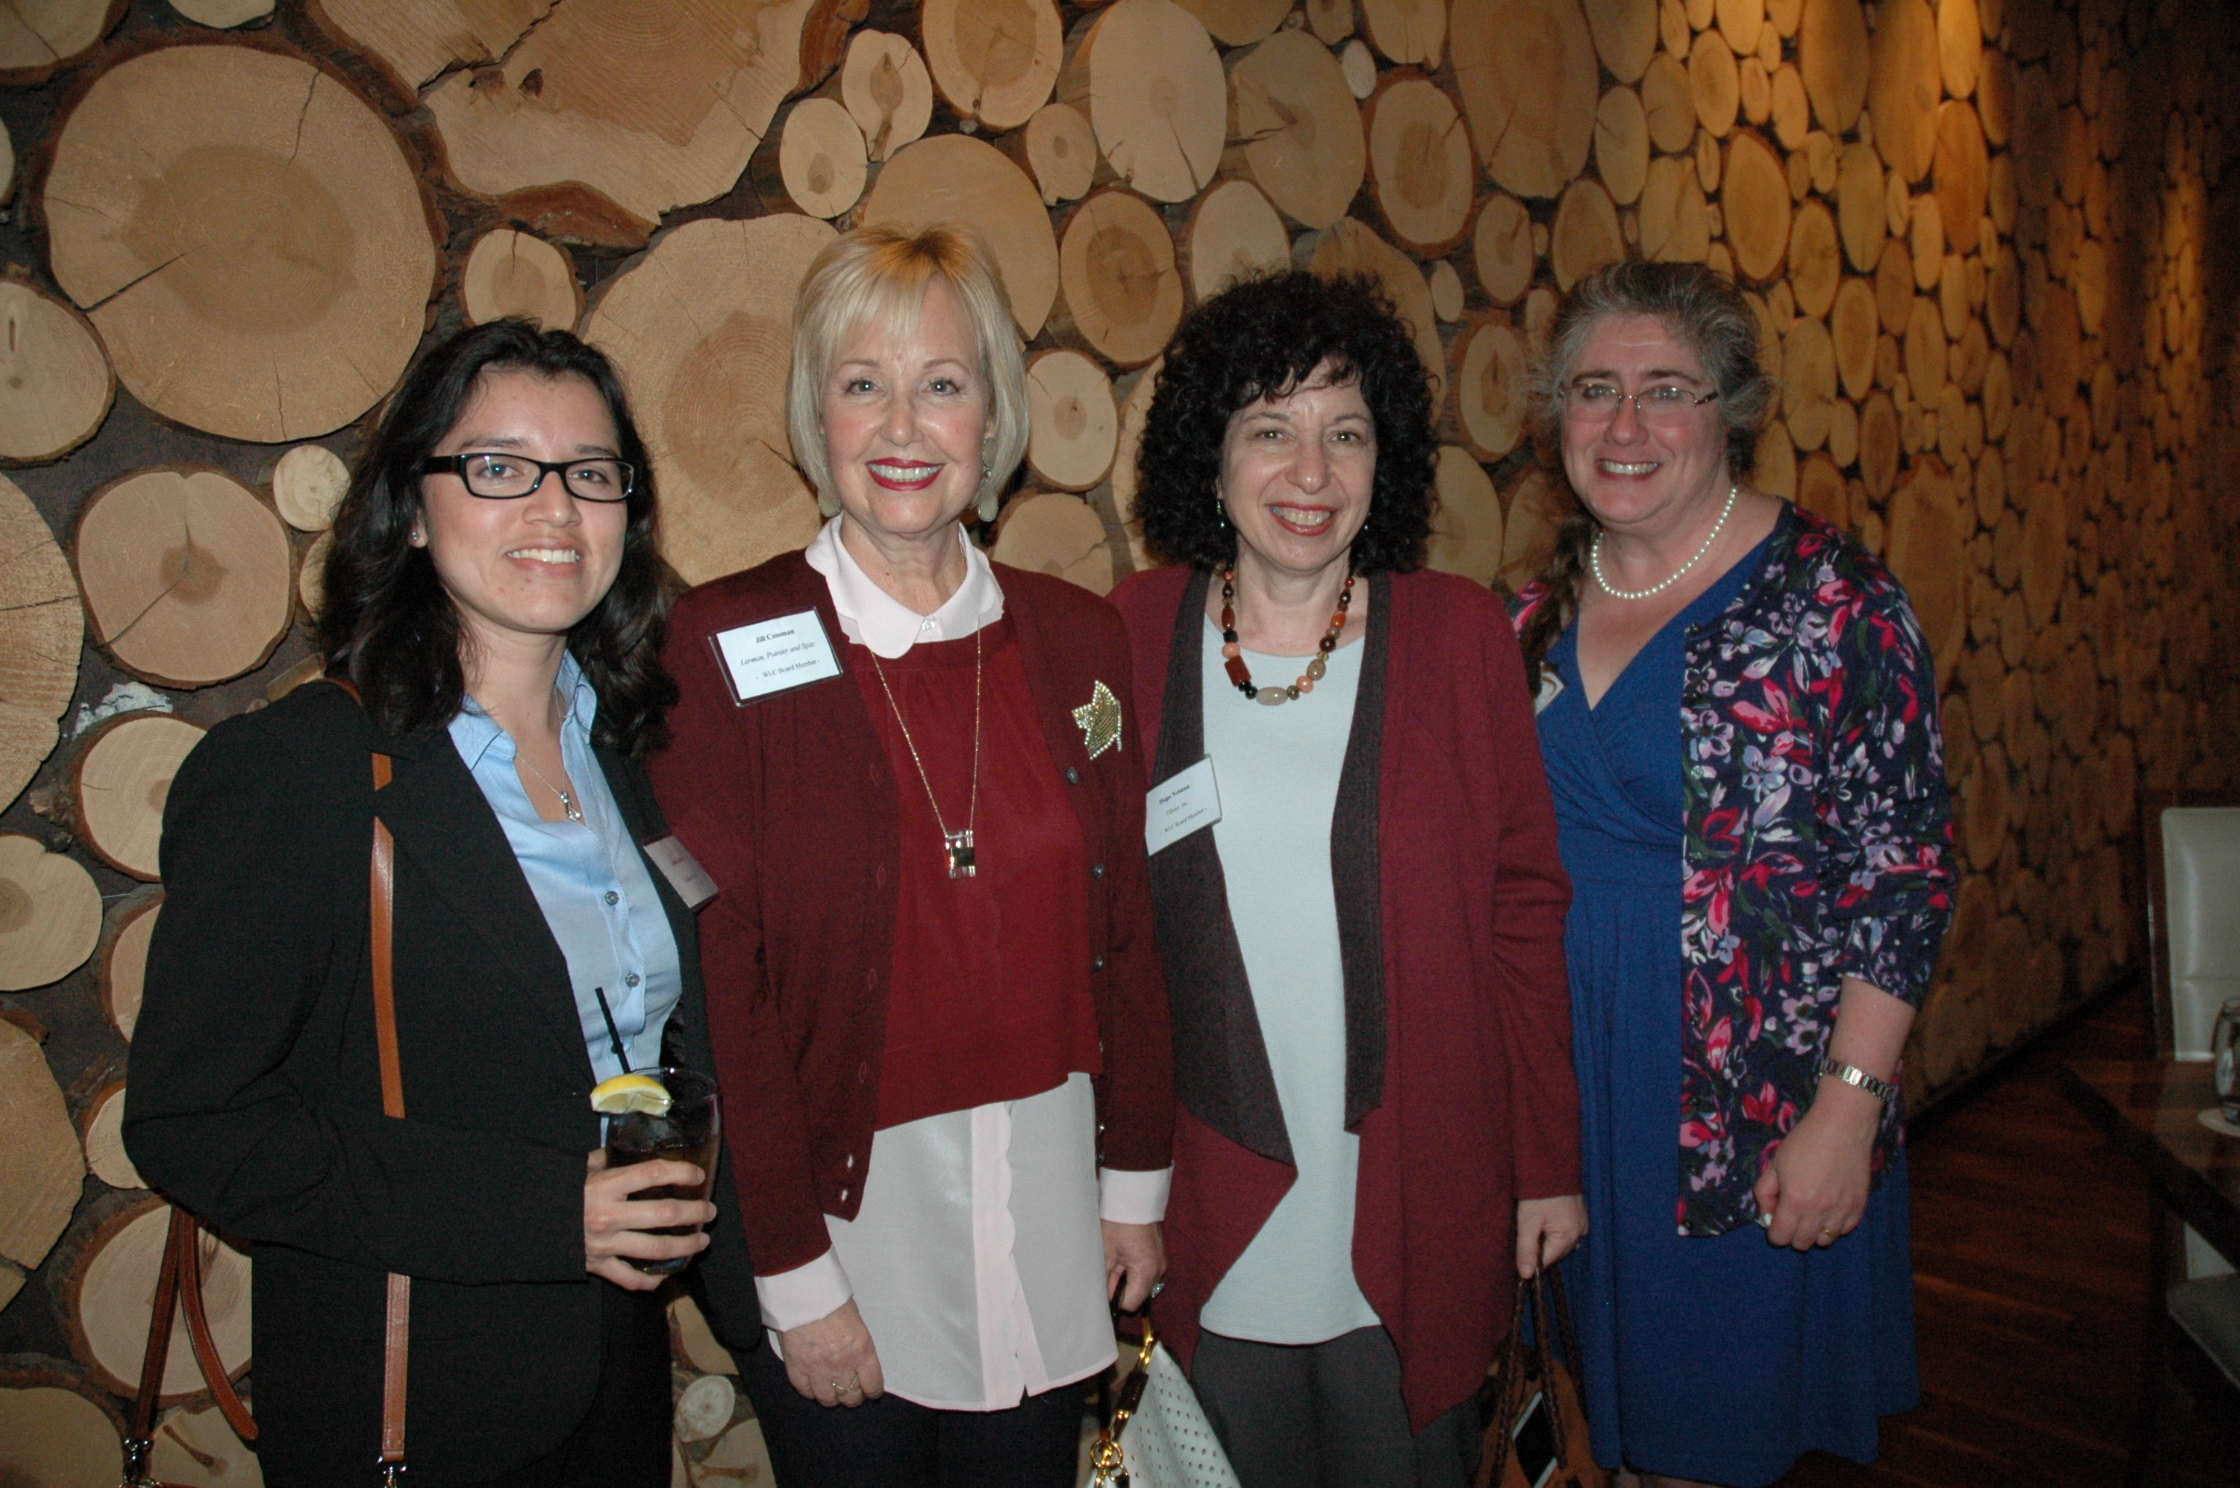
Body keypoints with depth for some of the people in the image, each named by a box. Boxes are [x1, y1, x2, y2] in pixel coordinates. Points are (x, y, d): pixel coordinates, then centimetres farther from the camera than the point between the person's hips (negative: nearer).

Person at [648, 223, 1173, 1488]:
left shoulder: (1076, 638, 0)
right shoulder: (725, 648, -11)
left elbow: (1128, 931, 4)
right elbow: (719, 977, -12)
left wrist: (1137, 1180, 6)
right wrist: (791, 1269, -11)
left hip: (1045, 1201, 3)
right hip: (845, 1212, -3)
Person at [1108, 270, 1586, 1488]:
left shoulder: (1459, 634, -6)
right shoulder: (1129, 638, -5)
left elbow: (1524, 914, -2)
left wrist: (1549, 1160, 0)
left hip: (1419, 1210, 0)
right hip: (1212, 1214, 1)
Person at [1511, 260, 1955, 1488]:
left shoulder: (1829, 598, -12)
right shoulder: (1542, 610, 3)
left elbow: (1904, 871, -12)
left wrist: (1848, 1108, -16)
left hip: (1757, 1109, -4)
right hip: (1570, 1089, 4)